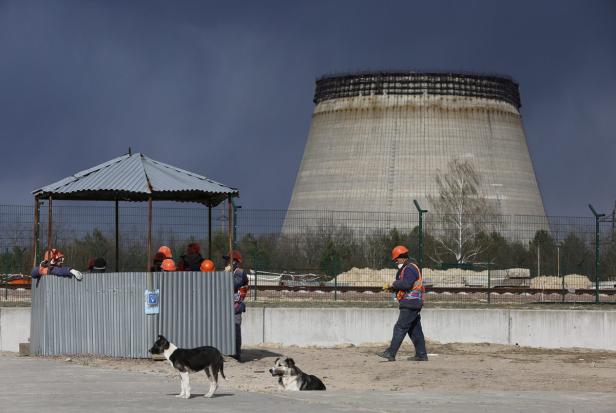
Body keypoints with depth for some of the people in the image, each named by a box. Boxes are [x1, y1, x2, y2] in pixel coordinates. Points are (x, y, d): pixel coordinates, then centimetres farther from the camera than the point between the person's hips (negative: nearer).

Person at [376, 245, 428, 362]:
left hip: (410, 303, -11)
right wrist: (393, 288, 6)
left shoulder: (410, 268, -13)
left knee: (400, 328, -13)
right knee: (415, 330, 13)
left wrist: (393, 284, -14)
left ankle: (391, 353, -16)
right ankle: (421, 354, 16)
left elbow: (406, 284, -26)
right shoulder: (406, 268, 21)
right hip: (413, 303, 11)